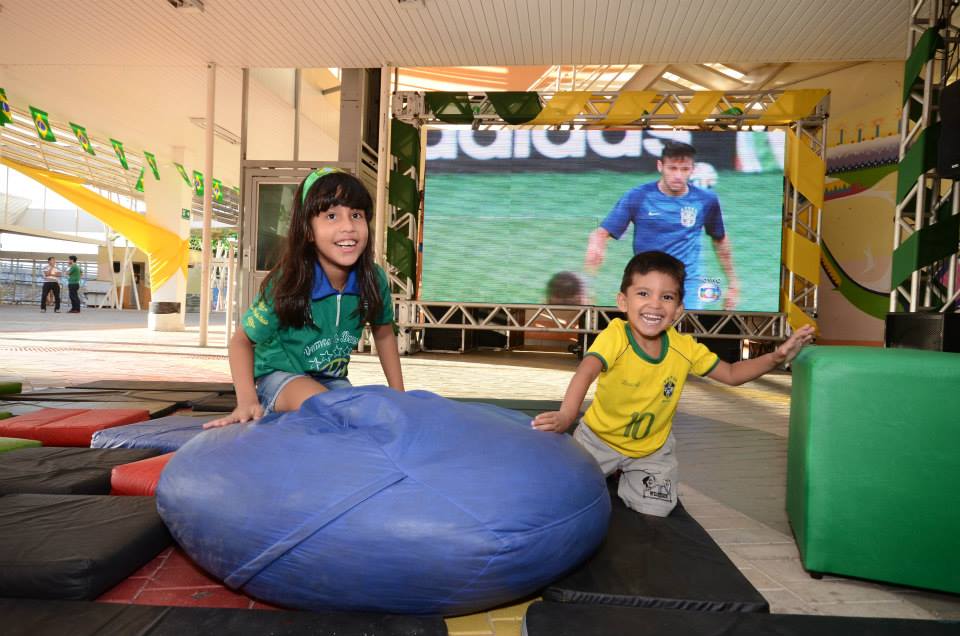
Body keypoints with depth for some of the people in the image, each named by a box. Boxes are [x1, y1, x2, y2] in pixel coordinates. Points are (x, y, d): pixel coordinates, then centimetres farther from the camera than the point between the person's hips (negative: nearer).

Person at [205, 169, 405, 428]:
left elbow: (384, 334, 2)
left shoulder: (374, 280, -17)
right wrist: (247, 401, -28)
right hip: (278, 376, -4)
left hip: (332, 380, 5)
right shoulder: (286, 286, -26)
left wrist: (399, 397, 2)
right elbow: (242, 340, -13)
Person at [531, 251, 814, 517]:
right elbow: (586, 372, -47)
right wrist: (566, 415, -65)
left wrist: (776, 357, -17)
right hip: (599, 437, -2)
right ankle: (610, 471, 27)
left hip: (652, 447, 3)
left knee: (654, 512, -5)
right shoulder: (615, 335, -29)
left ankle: (627, 480, 27)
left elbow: (731, 374, -1)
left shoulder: (684, 348, -15)